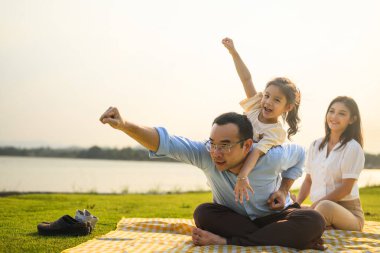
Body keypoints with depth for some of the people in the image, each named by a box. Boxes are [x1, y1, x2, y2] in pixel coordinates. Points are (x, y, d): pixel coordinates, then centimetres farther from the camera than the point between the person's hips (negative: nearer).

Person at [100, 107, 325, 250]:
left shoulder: (270, 157, -27)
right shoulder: (205, 154, -26)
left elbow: (299, 154, -4)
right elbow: (165, 142, -38)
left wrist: (284, 189, -13)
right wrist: (125, 125, -54)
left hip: (274, 217, -2)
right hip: (235, 218, 2)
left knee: (313, 222, -33)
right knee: (204, 213, -30)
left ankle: (227, 241, -33)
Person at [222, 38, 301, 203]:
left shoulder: (276, 132, -23)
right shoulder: (255, 107, -8)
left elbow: (257, 152, -38)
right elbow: (246, 79, -8)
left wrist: (243, 176, -51)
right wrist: (233, 51, -12)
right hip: (233, 172, 5)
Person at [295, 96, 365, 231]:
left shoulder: (353, 148, -5)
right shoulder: (316, 145, 13)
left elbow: (346, 187, -11)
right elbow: (308, 180, 16)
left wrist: (315, 205, -16)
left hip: (348, 212, -5)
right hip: (318, 206, 6)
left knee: (325, 206, -39)